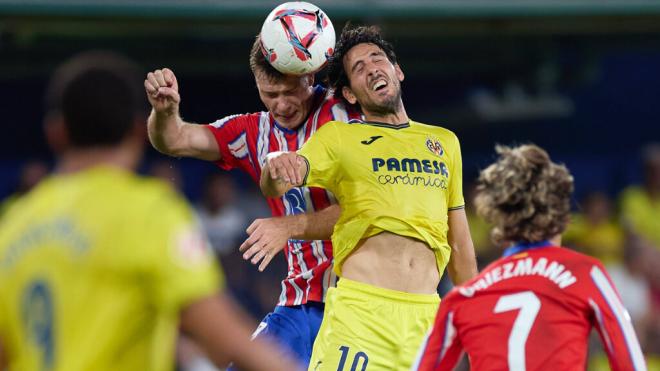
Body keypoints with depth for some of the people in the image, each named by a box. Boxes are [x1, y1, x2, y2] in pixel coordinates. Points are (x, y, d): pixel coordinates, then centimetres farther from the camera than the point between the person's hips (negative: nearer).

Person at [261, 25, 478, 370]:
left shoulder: (445, 142, 19)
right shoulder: (338, 136, 9)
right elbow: (273, 188, -7)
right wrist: (276, 168, -31)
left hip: (426, 315, 3)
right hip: (360, 310, -3)